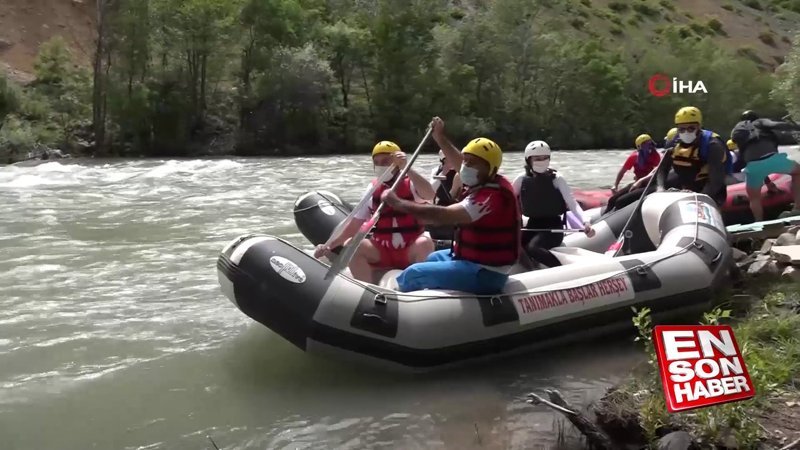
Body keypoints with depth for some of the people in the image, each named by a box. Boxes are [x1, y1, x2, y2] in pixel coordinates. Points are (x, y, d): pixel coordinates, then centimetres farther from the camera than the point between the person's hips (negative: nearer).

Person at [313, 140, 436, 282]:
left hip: (410, 252, -3)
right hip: (382, 251, 3)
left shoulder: (411, 184, -4)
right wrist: (329, 245, 0)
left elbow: (430, 195, -28)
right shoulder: (373, 189, 6)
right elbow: (355, 224, 8)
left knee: (425, 243, -34)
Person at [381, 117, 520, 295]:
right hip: (481, 261, 11)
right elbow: (461, 164, 22)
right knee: (433, 259, 33)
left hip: (484, 274, -11)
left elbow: (444, 216, -35)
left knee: (414, 274, -11)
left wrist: (398, 203, -28)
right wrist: (440, 138, 19)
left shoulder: (490, 196, -27)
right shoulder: (490, 182, 3)